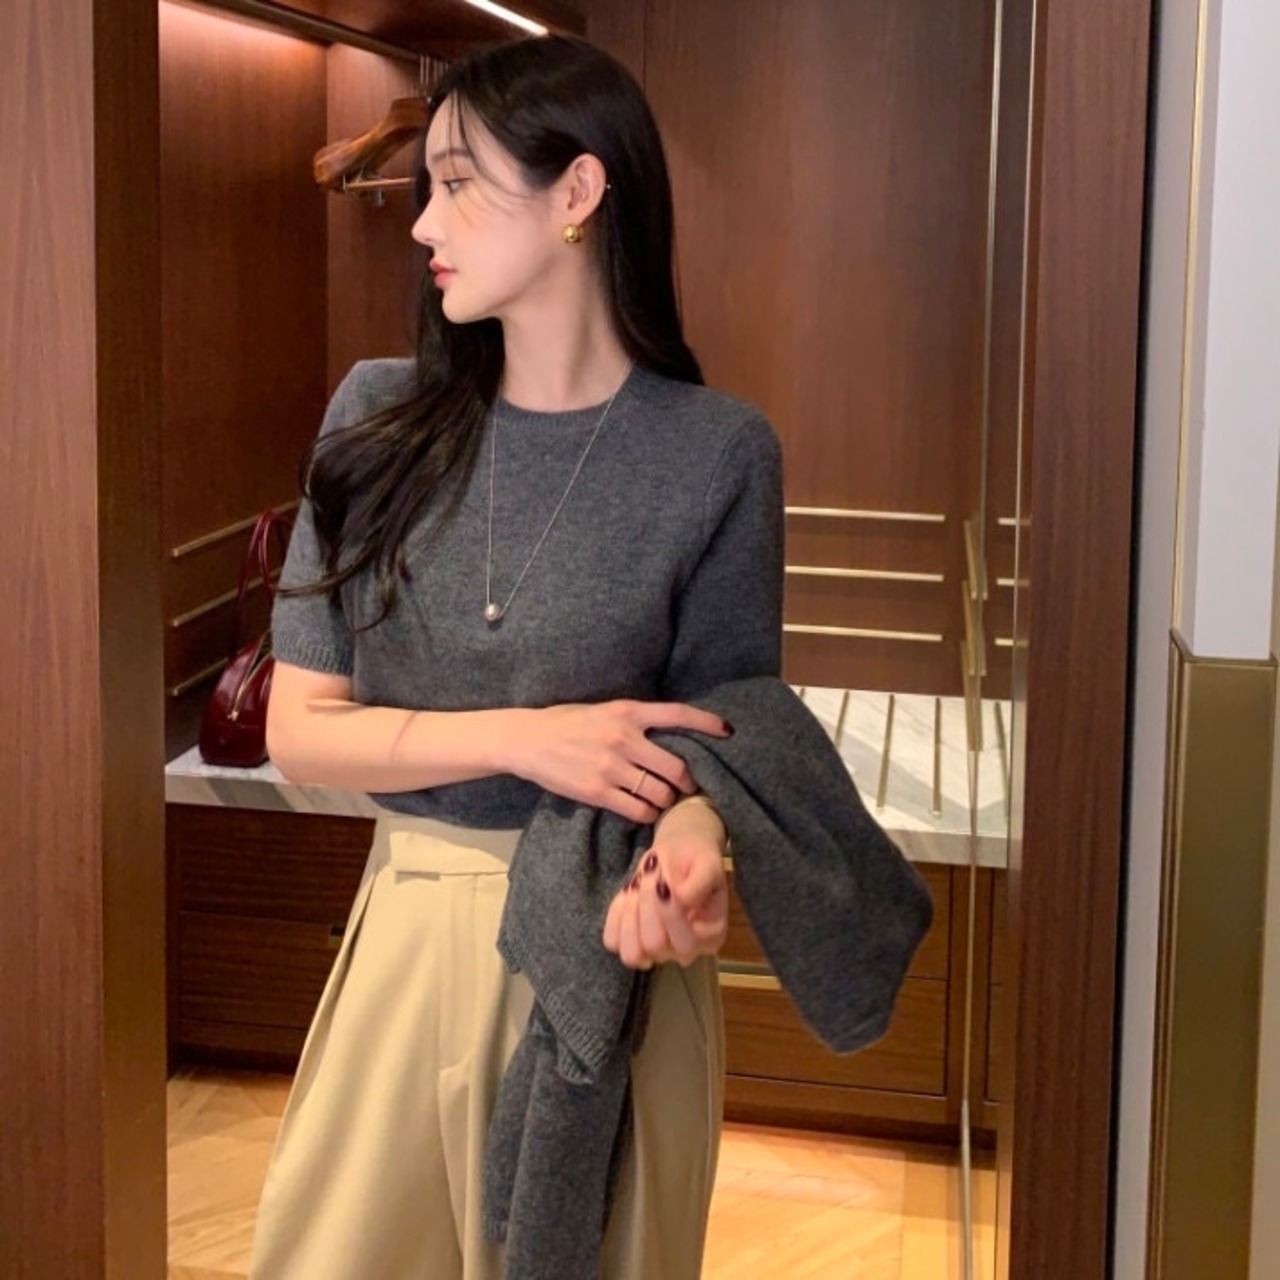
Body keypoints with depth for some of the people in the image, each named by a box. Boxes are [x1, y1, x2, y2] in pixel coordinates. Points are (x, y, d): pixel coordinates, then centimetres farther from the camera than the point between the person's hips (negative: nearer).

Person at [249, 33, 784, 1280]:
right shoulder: (380, 419, -2)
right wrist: (524, 736, -18)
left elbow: (717, 732, -4)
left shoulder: (716, 454, -9)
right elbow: (298, 728, -3)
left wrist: (688, 848, -26)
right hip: (406, 937, 2)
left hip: (610, 947, -2)